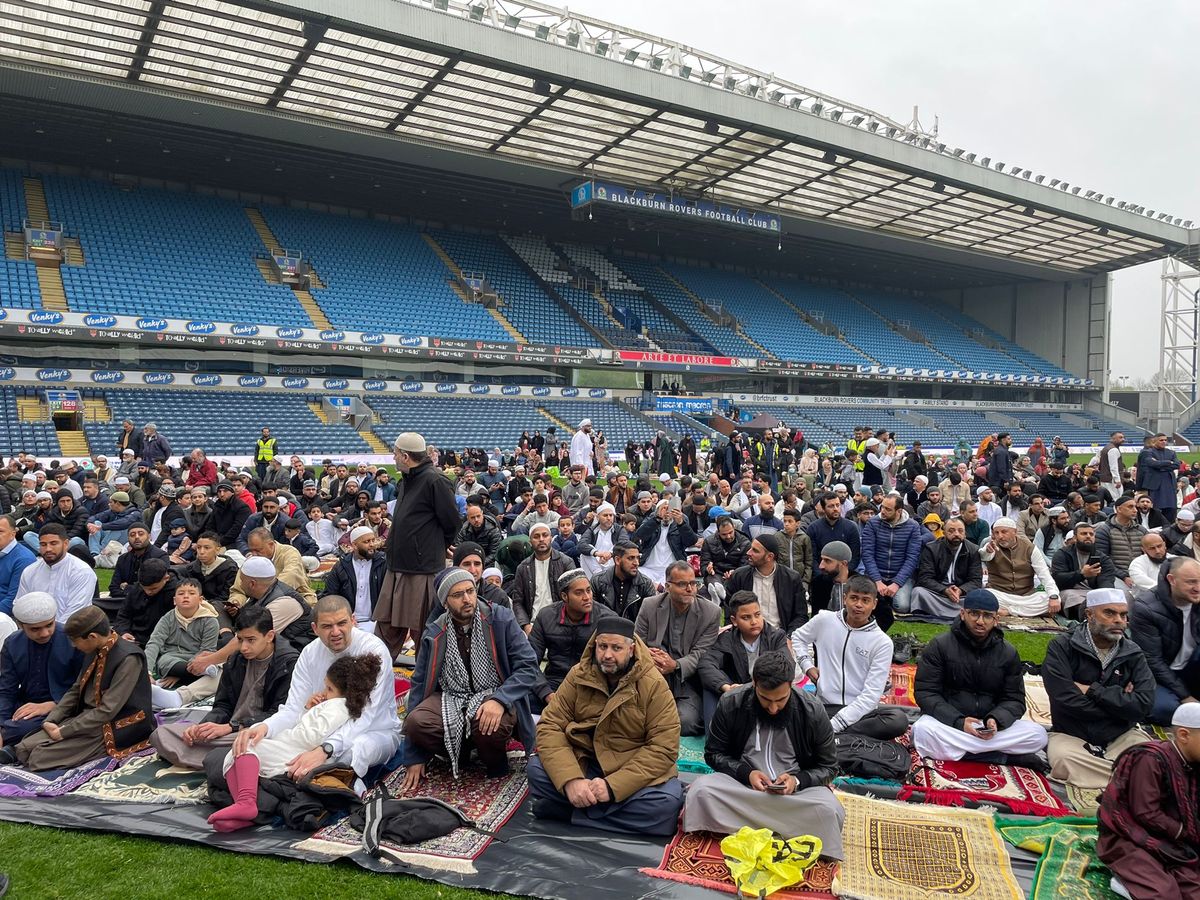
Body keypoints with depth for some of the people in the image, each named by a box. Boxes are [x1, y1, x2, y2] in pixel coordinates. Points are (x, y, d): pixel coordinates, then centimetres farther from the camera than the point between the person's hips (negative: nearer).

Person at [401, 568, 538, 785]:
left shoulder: (501, 619, -8)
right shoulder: (433, 635, 0)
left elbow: (528, 667, -10)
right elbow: (419, 686, 4)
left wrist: (499, 700, -31)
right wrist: (413, 758, 2)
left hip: (495, 695, -3)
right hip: (451, 698, 3)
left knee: (488, 724, -37)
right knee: (415, 721, -28)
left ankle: (494, 760, 0)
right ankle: (459, 753, 4)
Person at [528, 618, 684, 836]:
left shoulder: (654, 685, -12)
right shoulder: (578, 676, -4)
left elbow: (663, 747, -17)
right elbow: (550, 726, -10)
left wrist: (613, 786, -26)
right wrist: (570, 779, -26)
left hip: (635, 772, -1)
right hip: (582, 764, 1)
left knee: (667, 804, -32)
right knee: (537, 769, -24)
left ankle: (571, 810, -19)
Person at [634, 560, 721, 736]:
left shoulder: (711, 612, -2)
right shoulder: (650, 605, 3)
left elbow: (700, 653, -6)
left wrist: (675, 666, -27)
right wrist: (645, 653, -21)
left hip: (688, 681, -1)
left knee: (686, 722, -26)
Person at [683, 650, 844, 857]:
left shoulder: (812, 712, -10)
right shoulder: (731, 704, -10)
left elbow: (827, 767, 2)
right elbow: (714, 753, 2)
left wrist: (797, 780, -18)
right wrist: (746, 774, -16)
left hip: (796, 788, 0)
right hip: (741, 783, 1)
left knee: (828, 810, -34)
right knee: (701, 789, -31)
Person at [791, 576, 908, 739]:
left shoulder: (882, 642, -4)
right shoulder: (824, 620, 3)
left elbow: (871, 695, -10)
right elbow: (797, 637, 24)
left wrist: (834, 725, -18)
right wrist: (807, 665, 5)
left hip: (860, 710, 0)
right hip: (824, 706, 0)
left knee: (899, 719, -32)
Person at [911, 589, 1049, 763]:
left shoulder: (1008, 653, 5)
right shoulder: (939, 646, -5)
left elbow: (1014, 699, 4)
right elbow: (925, 692, -9)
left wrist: (996, 720, -19)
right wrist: (959, 722, -23)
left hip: (991, 725, 3)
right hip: (948, 721, -3)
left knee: (1038, 735, -20)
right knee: (922, 731, -36)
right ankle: (1002, 756, -25)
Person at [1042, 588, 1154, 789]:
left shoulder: (1133, 654, 3)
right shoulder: (1062, 647, -8)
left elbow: (1143, 704, -12)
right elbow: (1067, 701, -19)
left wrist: (1092, 690, -15)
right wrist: (1119, 700, -10)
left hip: (1120, 735, 3)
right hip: (1071, 734, -2)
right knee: (1064, 761, -34)